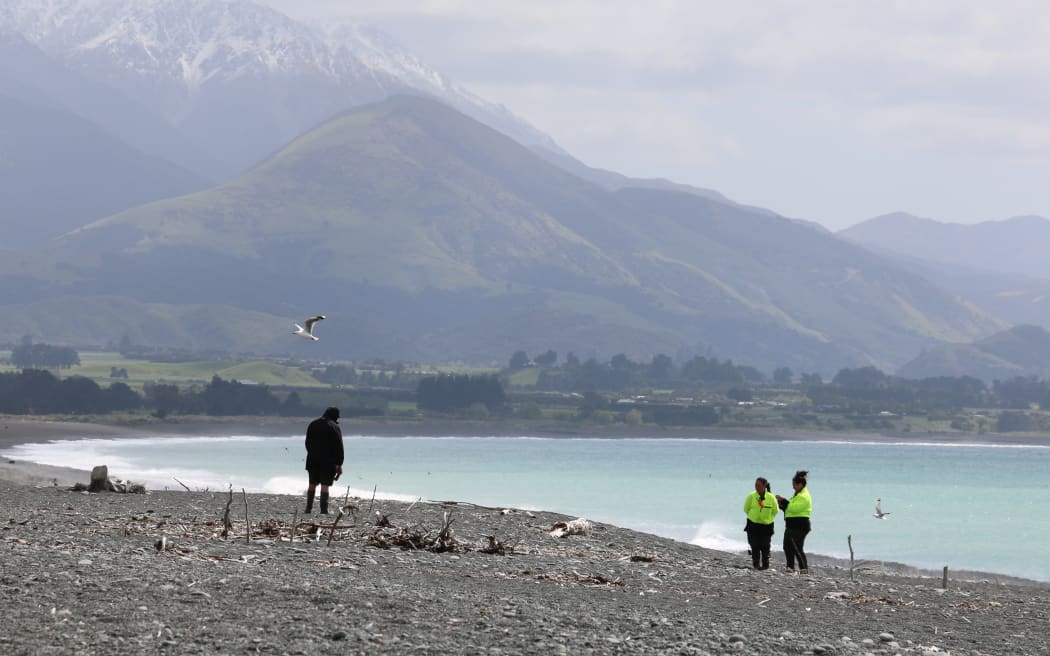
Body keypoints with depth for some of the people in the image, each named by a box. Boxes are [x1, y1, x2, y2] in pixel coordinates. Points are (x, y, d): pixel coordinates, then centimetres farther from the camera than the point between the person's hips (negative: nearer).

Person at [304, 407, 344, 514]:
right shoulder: (334, 427, -8)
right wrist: (339, 464, -6)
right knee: (325, 485, -4)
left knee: (312, 484, 14)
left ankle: (308, 508, 13)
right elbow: (339, 447, -9)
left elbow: (307, 442, 15)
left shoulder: (312, 424, 9)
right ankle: (323, 510, -7)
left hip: (313, 460, 4)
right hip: (328, 461, -4)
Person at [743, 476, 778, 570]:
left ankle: (765, 564, 10)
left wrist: (768, 518, 7)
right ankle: (756, 564, 5)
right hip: (753, 525, 0)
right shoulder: (751, 496, -9)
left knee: (765, 546, -1)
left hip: (767, 525, 0)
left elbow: (775, 510, 7)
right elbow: (746, 509, 5)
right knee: (755, 546, -4)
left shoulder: (771, 497, -9)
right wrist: (753, 516, 8)